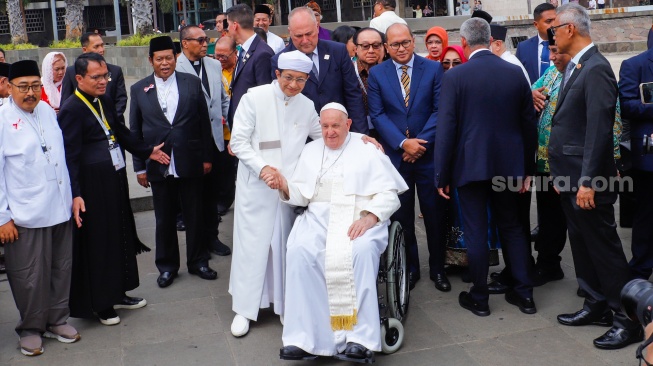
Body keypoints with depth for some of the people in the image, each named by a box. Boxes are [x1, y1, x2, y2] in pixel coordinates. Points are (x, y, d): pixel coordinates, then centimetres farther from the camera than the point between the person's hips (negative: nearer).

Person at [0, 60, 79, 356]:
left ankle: (57, 320, 32)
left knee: (61, 268, 13)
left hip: (60, 209, 5)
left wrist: (71, 195, 15)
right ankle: (31, 329, 26)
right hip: (25, 215, -5)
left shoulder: (48, 111, 7)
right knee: (30, 276, 6)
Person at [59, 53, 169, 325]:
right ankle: (99, 304, 21)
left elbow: (121, 133, 24)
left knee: (120, 237, 19)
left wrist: (147, 151, 28)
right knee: (96, 244, 5)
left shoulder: (104, 101, 9)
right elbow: (70, 156, -21)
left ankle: (116, 293, 36)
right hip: (92, 189, -9)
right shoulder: (72, 110, -17)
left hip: (115, 182, 9)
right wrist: (75, 194, -27)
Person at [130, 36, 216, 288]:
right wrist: (140, 167, 3)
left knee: (195, 217, 9)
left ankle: (198, 262, 26)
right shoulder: (139, 89, 5)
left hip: (190, 163, 0)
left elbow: (204, 123, 4)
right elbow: (135, 131, 6)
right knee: (164, 220, 10)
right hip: (159, 166, 0)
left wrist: (207, 157, 1)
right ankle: (167, 266, 25)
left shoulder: (192, 83, 3)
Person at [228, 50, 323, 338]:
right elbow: (238, 141, -8)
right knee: (252, 243, 1)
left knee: (284, 244, 10)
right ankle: (244, 309, 15)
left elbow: (325, 136, 18)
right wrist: (262, 167, -20)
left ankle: (283, 303, 25)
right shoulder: (255, 97, -8)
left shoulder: (306, 106, 6)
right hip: (255, 185, -3)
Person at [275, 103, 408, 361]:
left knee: (362, 252, -37)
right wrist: (284, 186, -6)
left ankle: (360, 336, -31)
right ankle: (305, 337, -28)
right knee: (299, 252, -30)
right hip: (320, 217, 3)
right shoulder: (311, 150, 20)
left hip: (362, 218, -2)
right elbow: (302, 194, 16)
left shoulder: (367, 150, 8)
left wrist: (369, 218, -18)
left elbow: (388, 193, 0)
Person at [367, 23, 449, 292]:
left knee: (434, 214, 8)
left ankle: (437, 268, 23)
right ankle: (409, 268, 22)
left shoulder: (433, 69, 2)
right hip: (395, 155, 1)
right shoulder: (376, 74, 3)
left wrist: (422, 142, -14)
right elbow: (378, 115, -3)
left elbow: (440, 110, -3)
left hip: (428, 153, 0)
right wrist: (403, 143, -14)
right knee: (402, 216, 8)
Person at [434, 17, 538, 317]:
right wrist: (527, 169, 14)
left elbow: (446, 129, -12)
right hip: (509, 164, 4)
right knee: (512, 226, 17)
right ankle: (524, 294, 22)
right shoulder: (516, 73, 1)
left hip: (470, 165, -4)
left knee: (475, 230, 6)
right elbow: (529, 124, 5)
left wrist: (442, 175, -5)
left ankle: (479, 298, 17)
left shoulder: (454, 76, -10)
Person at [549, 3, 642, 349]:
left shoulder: (596, 68, -17)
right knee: (581, 242, 16)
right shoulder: (574, 67, 12)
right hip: (570, 175, 9)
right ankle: (596, 305, 29)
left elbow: (599, 129, -21)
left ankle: (627, 318, 12)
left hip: (586, 178, -9)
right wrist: (562, 174, 14)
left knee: (604, 246, 0)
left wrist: (587, 181, -22)